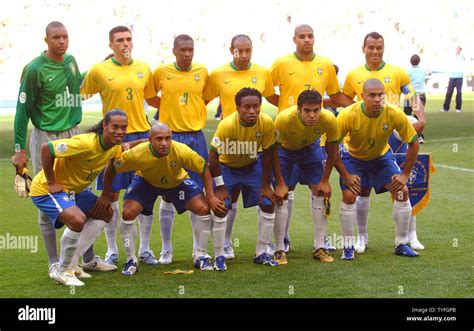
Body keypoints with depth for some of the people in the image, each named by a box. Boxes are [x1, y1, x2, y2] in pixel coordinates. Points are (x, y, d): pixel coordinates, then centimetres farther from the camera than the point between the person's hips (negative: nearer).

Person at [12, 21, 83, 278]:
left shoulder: (71, 61, 6)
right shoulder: (34, 69, -13)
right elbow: (23, 110, -9)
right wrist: (20, 149, -10)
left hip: (74, 136, 6)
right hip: (46, 139, -6)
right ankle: (54, 263, 10)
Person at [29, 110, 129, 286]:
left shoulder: (116, 148, -5)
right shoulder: (86, 143, -31)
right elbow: (46, 149, -32)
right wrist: (51, 182, -25)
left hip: (74, 189, 9)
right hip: (46, 190, -9)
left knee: (105, 213, 13)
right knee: (78, 219, -31)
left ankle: (70, 262, 14)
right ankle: (62, 271, -9)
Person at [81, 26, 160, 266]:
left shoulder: (144, 69, 8)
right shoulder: (99, 70, -2)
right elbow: (80, 96, 5)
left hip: (142, 135, 3)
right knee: (111, 195, 3)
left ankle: (145, 248, 17)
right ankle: (112, 251, 15)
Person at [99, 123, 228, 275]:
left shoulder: (182, 151, -37)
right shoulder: (137, 154, -37)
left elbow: (204, 169, -21)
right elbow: (111, 168, -20)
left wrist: (210, 197, -23)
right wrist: (105, 196, -15)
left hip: (178, 181, 1)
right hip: (146, 181, 0)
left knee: (204, 209, -16)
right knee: (128, 213, -21)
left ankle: (200, 257, 5)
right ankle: (131, 260, 2)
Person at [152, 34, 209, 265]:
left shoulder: (202, 72, 5)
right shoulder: (161, 72, -1)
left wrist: (199, 117, 10)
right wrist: (169, 107, 3)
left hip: (195, 136, 2)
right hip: (170, 136, -2)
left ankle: (199, 246, 16)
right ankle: (166, 248, 10)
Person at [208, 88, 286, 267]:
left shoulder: (267, 123, -25)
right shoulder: (227, 125, -33)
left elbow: (267, 155, -10)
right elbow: (213, 156, -23)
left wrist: (265, 186, -6)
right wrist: (221, 187, -19)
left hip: (252, 166, 3)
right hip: (226, 167, -3)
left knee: (268, 203, -6)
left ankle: (261, 253, 9)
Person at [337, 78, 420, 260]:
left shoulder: (395, 114, -28)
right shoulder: (348, 115, -33)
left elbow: (414, 142, -14)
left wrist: (405, 174, -12)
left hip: (382, 156, 2)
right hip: (353, 156, -2)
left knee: (402, 192, -8)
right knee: (349, 196, -18)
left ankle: (401, 244, 8)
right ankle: (348, 246, 0)